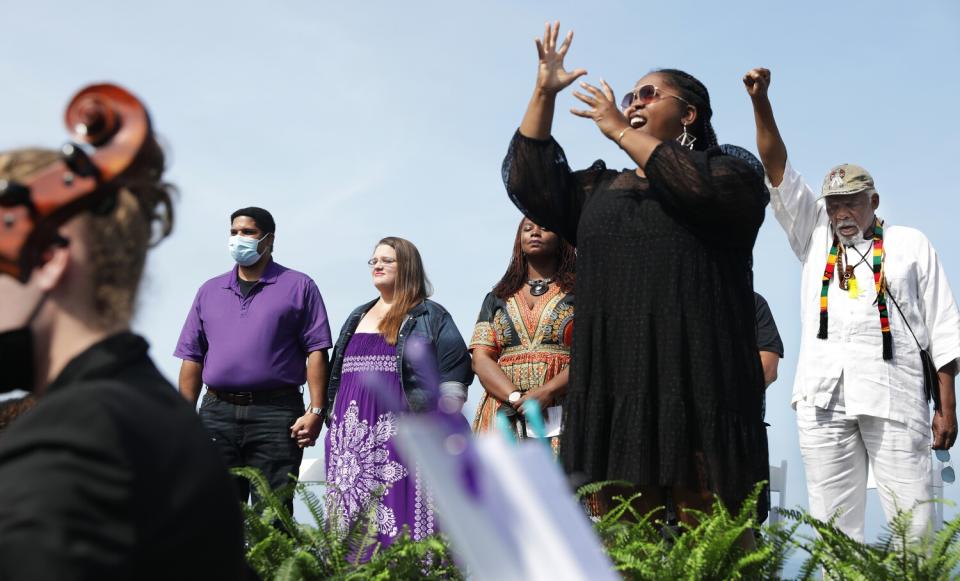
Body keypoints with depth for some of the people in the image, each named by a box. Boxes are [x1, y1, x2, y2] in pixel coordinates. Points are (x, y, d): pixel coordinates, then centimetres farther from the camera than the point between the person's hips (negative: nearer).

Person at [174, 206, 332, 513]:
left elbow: (317, 351, 0)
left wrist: (316, 411, -10)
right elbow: (192, 358, 17)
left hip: (276, 412, -3)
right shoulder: (210, 291, 18)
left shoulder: (298, 287, 7)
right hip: (217, 413, 4)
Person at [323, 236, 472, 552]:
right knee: (350, 519, 2)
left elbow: (455, 368, -4)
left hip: (400, 430, -6)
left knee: (399, 510, -12)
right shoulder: (358, 317, 23)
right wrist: (333, 420, 19)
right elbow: (337, 372, 26)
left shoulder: (430, 317, 4)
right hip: (351, 434, 6)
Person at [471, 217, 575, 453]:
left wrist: (546, 392, -16)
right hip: (505, 419, 3)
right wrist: (516, 397, -10)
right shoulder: (497, 298, 21)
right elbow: (481, 358, 9)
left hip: (562, 419, -3)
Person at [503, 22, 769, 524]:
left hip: (696, 378, -4)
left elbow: (695, 186, -10)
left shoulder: (728, 173, 11)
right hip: (614, 382, 4)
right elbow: (530, 184, 13)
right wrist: (543, 94, 10)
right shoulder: (600, 189, 25)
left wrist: (619, 131, -2)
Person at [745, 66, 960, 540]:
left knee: (913, 518, -8)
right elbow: (778, 172, 14)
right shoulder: (815, 238, 21)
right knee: (832, 522, -1)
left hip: (894, 394, -2)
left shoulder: (910, 245, 14)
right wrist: (761, 103, 3)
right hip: (822, 395, 3)